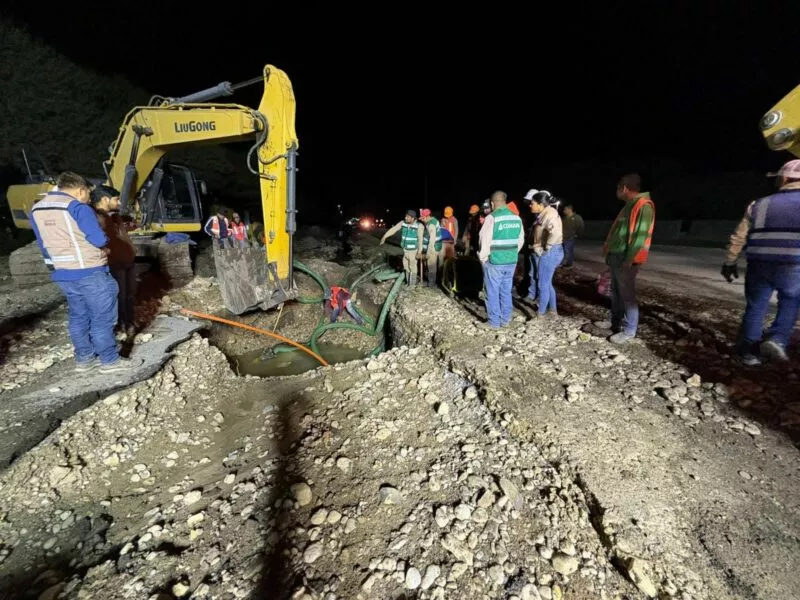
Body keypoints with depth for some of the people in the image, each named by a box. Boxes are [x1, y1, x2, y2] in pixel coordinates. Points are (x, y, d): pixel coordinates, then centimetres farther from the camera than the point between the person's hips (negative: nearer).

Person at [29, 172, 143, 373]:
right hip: (90, 273, -8)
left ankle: (84, 359, 25)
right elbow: (99, 240, -19)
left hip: (63, 274, 8)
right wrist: (104, 248, 2)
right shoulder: (78, 208, -14)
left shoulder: (36, 209, 11)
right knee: (102, 317, 1)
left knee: (78, 316, 17)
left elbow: (43, 245, 16)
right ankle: (110, 360, 7)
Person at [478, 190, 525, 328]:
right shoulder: (517, 218, 5)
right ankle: (505, 319, 25)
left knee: (493, 292, 5)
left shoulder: (492, 217, -14)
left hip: (494, 261, -6)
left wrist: (483, 258, -1)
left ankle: (494, 322, 13)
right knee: (506, 291, 16)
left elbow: (485, 241, -14)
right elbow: (521, 241, 11)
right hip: (511, 261, 6)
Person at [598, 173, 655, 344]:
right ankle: (615, 322, 28)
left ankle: (629, 331, 4)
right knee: (616, 291, 16)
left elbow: (640, 236, -21)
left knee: (627, 294, -4)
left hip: (626, 259, -9)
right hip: (616, 256, 10)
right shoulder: (629, 205, 16)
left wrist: (628, 260, -23)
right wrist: (608, 249, 17)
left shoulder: (644, 206, -15)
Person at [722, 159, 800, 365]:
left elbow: (738, 238, 8)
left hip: (758, 266, 2)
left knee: (755, 308, 12)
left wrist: (730, 263, 15)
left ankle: (748, 352, 17)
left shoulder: (758, 205, 8)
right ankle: (777, 339, 3)